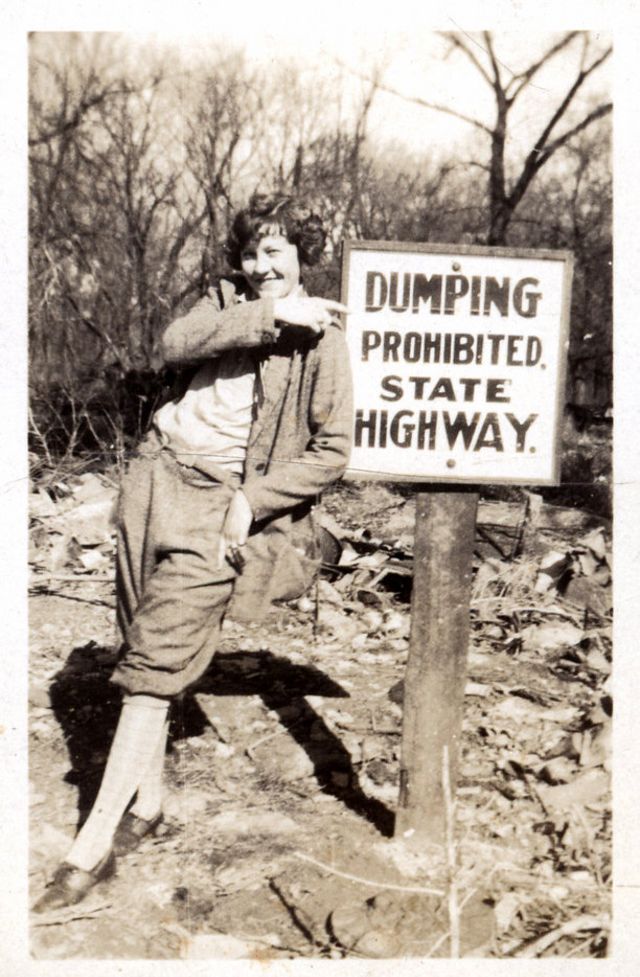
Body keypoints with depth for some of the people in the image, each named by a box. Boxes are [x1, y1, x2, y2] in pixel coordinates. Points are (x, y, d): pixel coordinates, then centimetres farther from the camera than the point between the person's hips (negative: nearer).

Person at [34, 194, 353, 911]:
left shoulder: (322, 338, -5)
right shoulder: (227, 300, 12)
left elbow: (332, 450, -8)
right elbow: (174, 344, -9)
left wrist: (252, 502, -16)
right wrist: (268, 315, -16)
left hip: (221, 504, -5)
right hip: (159, 477, 6)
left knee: (156, 665, -8)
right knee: (144, 646, 9)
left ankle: (94, 844, -1)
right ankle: (146, 802, 25)